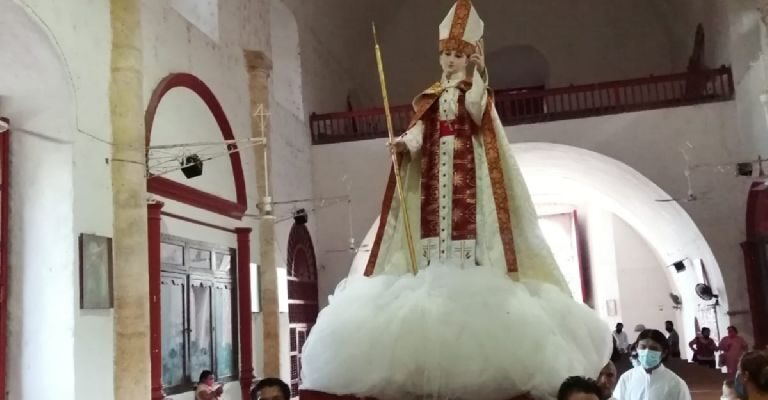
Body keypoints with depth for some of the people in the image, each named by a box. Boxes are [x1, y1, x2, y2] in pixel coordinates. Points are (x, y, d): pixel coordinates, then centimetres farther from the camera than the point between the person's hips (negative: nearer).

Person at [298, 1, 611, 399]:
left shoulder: (477, 90, 10)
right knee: (433, 221, -6)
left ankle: (469, 281, -16)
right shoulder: (432, 95, 18)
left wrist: (476, 77, -7)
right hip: (434, 171, 4)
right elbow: (420, 129, 4)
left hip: (469, 171, -3)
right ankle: (437, 284, -7)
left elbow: (476, 114, -12)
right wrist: (404, 142, -16)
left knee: (468, 225, -15)